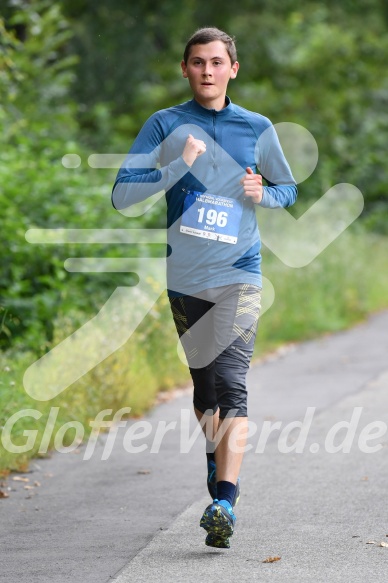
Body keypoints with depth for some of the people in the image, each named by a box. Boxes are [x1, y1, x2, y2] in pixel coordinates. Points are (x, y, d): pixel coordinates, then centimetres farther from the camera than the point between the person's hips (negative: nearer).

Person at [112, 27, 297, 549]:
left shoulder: (257, 128, 5)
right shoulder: (165, 126, 2)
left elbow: (289, 189, 19)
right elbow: (122, 196, -4)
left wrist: (263, 193, -4)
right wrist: (181, 165, -15)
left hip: (238, 274, -2)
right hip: (184, 276, 2)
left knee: (231, 383, -16)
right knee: (202, 381, 14)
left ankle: (224, 501, -25)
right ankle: (218, 463, 39)